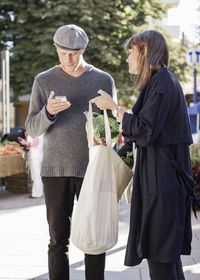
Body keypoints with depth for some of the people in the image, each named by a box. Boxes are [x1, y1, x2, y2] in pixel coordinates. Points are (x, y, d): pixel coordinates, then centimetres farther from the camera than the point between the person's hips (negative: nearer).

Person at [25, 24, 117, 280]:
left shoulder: (104, 80, 6)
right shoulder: (44, 81, 5)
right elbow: (33, 129, 1)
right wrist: (48, 112, -20)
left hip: (91, 169, 0)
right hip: (55, 169, 0)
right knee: (58, 237, 3)